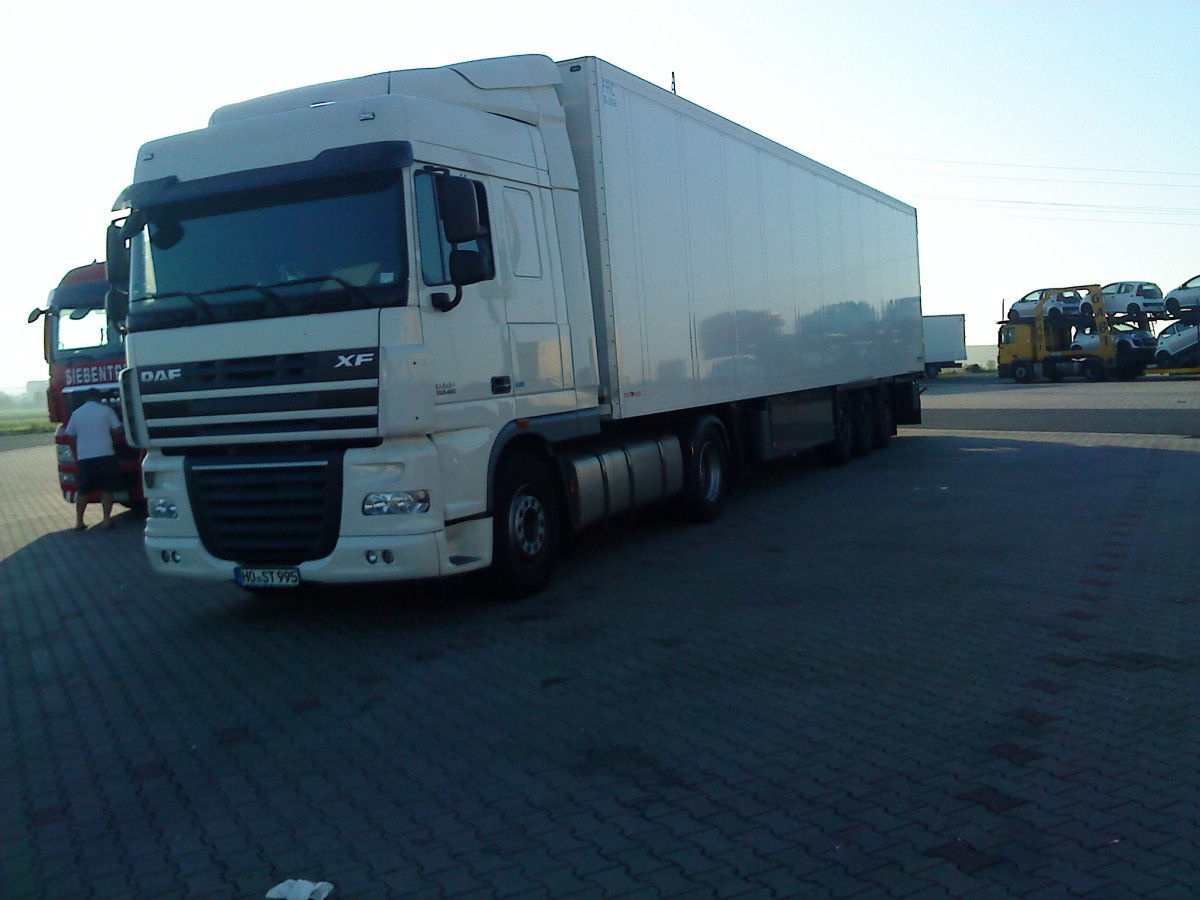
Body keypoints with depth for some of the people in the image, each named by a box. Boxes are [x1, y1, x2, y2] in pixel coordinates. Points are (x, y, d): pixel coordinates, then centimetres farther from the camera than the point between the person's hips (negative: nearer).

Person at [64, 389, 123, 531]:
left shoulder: (76, 413, 7)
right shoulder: (106, 410, -1)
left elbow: (70, 434, 14)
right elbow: (117, 430, -2)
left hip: (84, 457, 2)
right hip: (105, 454, -2)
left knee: (83, 490, 9)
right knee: (107, 489, 5)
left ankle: (79, 522, 9)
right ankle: (106, 520, 1)